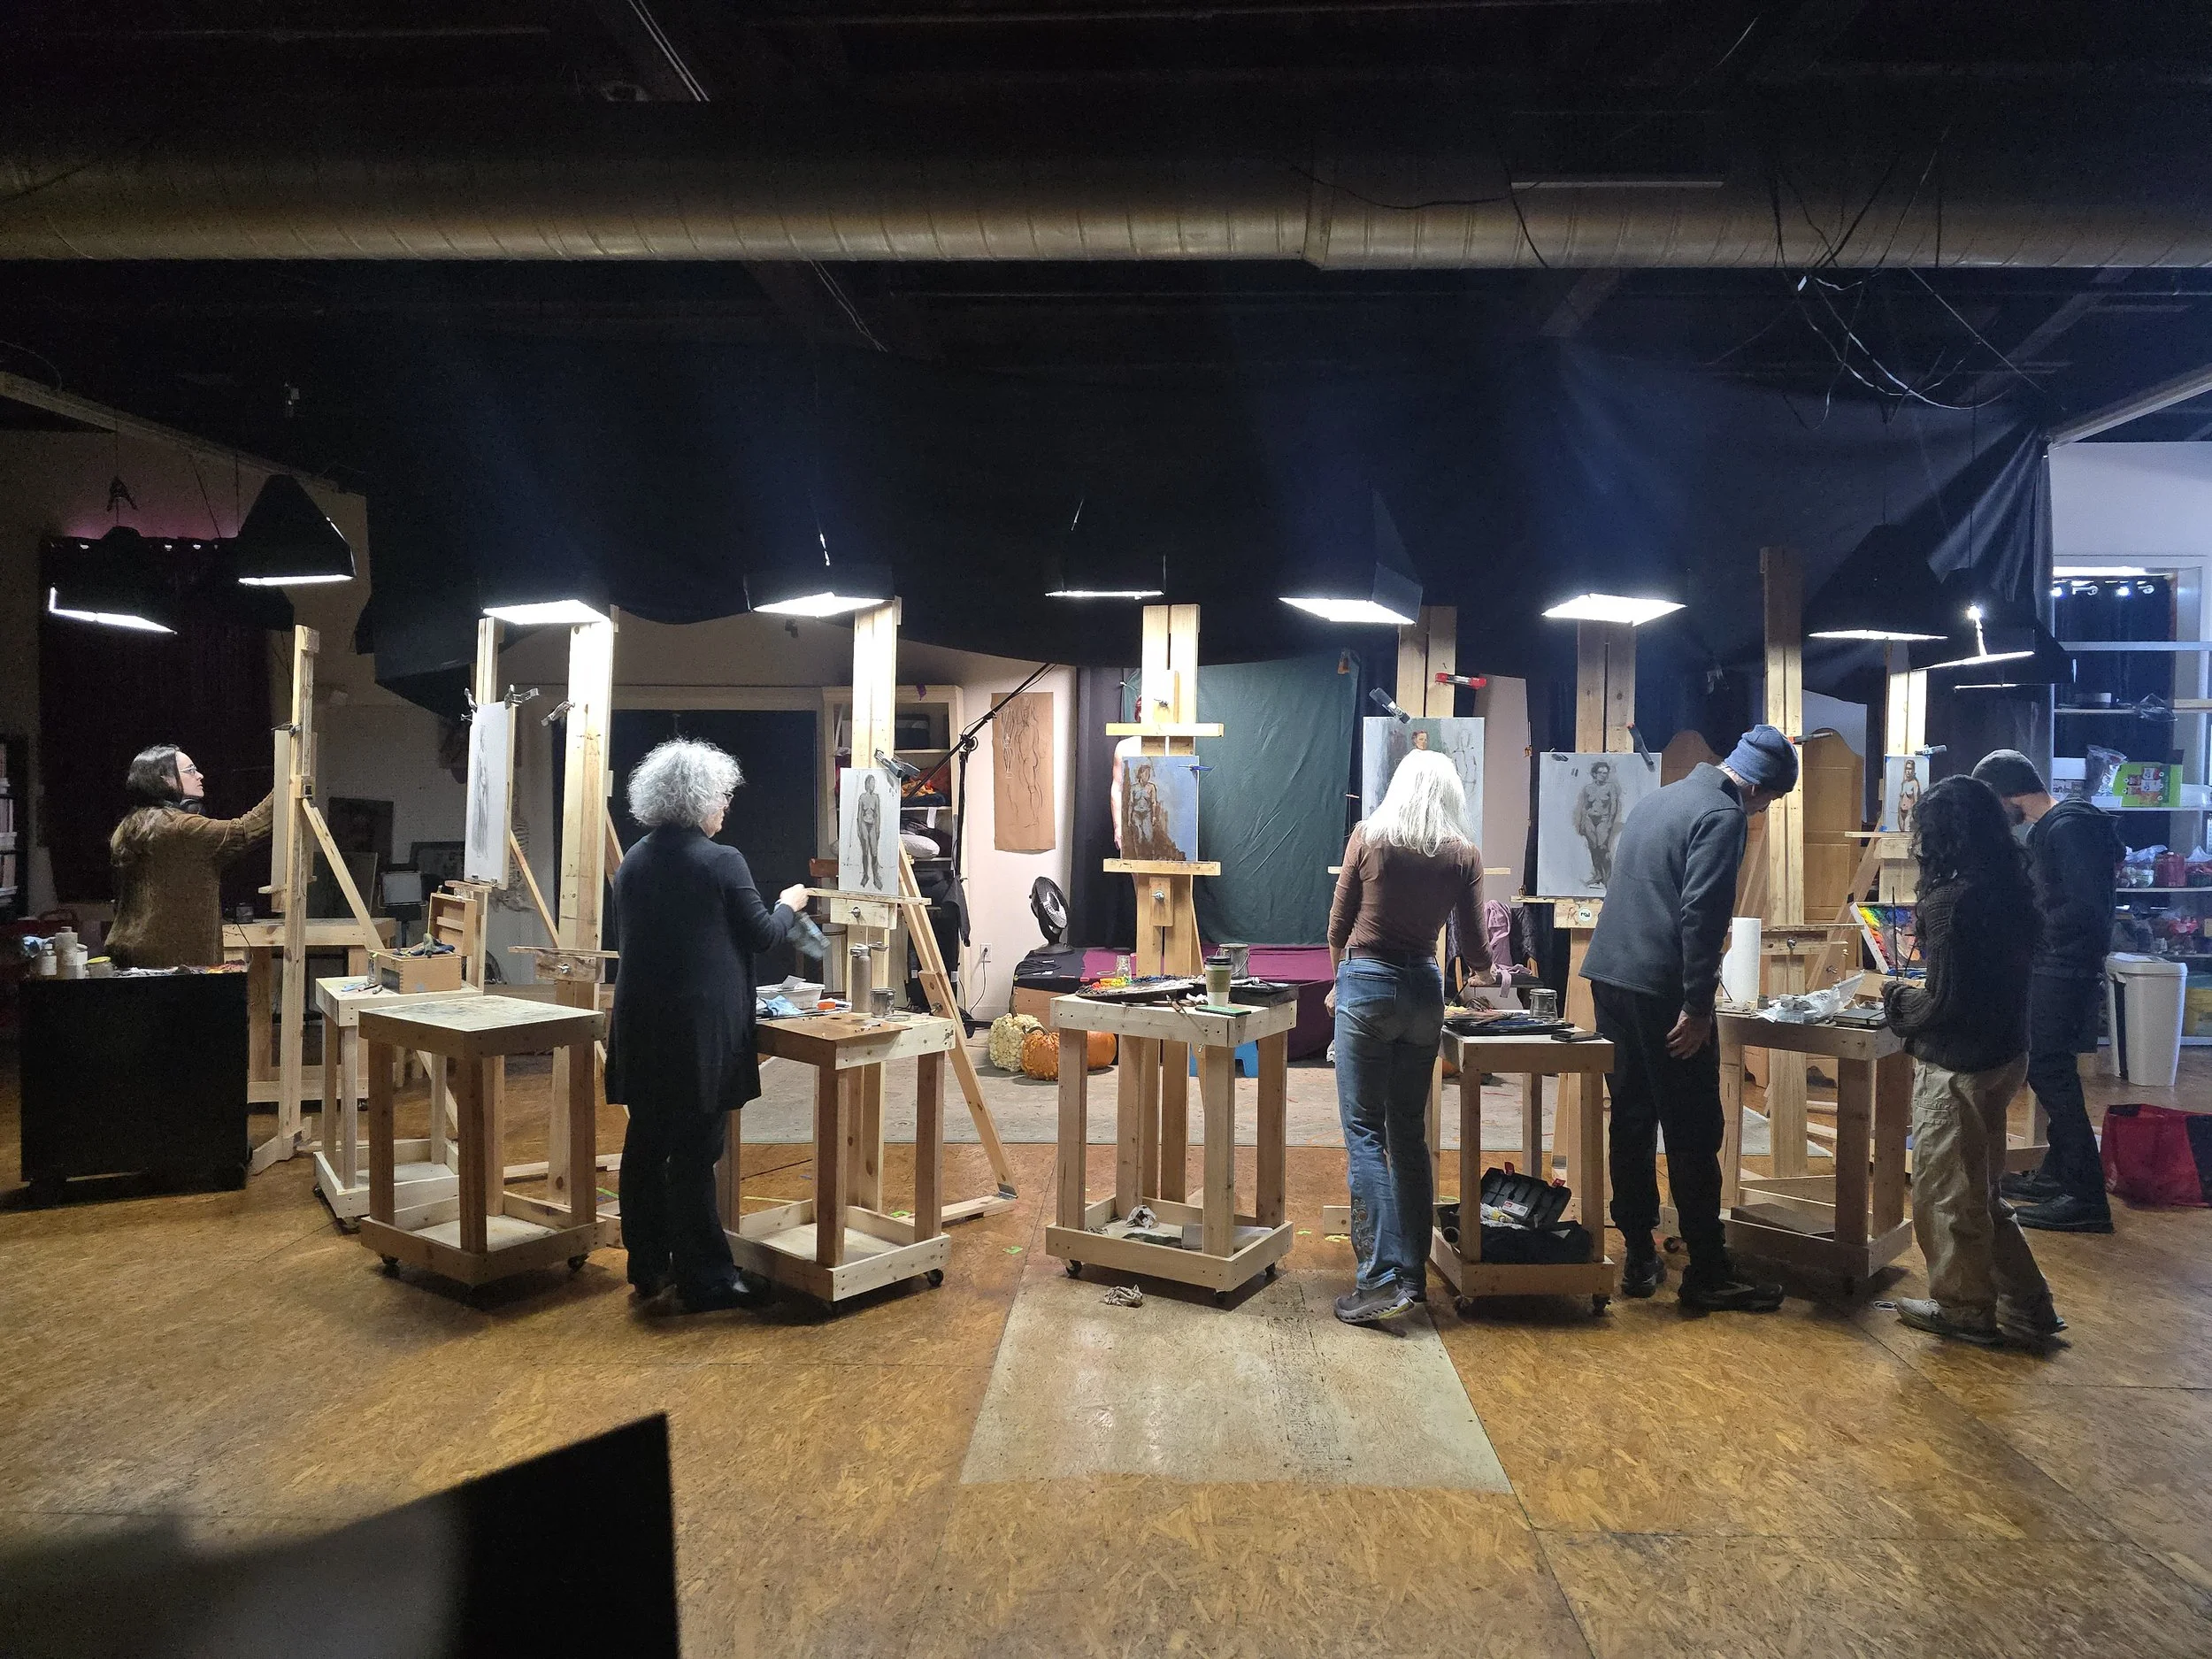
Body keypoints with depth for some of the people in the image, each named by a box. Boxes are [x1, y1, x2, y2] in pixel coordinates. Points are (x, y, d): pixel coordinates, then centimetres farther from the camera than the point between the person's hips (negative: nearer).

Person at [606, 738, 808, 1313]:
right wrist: (789, 904, 16)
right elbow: (762, 936, -5)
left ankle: (647, 1266, 26)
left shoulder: (633, 861, 6)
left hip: (641, 1025, 7)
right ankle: (704, 1279, 8)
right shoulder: (721, 862, -14)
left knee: (645, 1143, 15)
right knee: (694, 1153, -1)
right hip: (701, 1028, -7)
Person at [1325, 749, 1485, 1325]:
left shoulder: (1368, 837, -2)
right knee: (1410, 1134, 13)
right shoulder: (1463, 854, 2)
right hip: (1424, 990, 3)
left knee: (1365, 1131, -1)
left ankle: (1383, 1275, -9)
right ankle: (1414, 1272, 17)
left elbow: (1338, 925, 3)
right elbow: (1474, 943, 7)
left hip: (1367, 983, -3)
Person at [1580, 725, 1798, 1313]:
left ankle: (1638, 1258, 20)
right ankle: (1707, 1273, 8)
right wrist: (1697, 1006, -18)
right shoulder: (1723, 816, -10)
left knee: (1631, 1121, 13)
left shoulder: (1660, 798, 18)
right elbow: (1701, 914, -20)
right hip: (1660, 991, -8)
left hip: (1609, 976, 9)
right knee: (1693, 1133, 1)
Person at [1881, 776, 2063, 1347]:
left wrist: (1899, 1003, -3)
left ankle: (1964, 1309, 24)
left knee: (1945, 1192, 9)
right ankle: (2027, 1310, 26)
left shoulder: (1950, 902, -23)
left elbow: (1943, 1001, -21)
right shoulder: (2009, 889, 3)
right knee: (1978, 1192, 20)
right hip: (2004, 1054, 9)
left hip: (1959, 1065, -9)